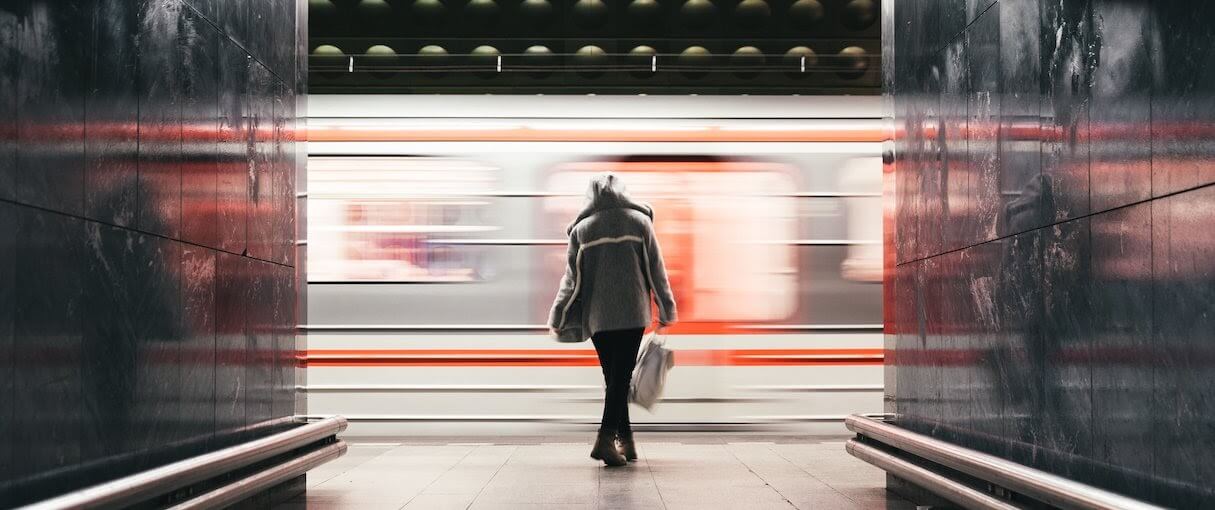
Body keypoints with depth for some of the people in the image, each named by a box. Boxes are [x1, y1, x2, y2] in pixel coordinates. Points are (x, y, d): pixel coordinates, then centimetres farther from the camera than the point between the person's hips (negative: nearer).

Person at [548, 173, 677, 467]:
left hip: (597, 316, 2)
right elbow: (655, 269, 4)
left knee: (614, 378, 13)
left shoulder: (582, 229, 4)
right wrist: (667, 310, 15)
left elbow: (573, 279, 5)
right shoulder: (639, 221, 2)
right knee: (621, 377, -3)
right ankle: (606, 438, -18)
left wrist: (559, 320, 15)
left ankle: (625, 439, 15)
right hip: (632, 313, -2)